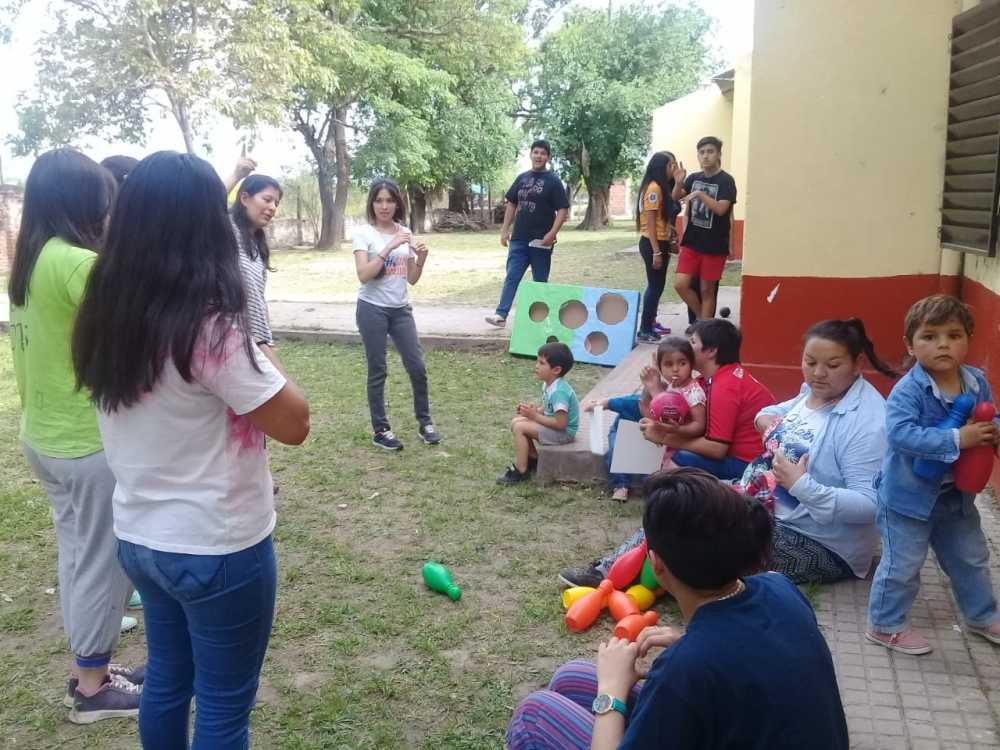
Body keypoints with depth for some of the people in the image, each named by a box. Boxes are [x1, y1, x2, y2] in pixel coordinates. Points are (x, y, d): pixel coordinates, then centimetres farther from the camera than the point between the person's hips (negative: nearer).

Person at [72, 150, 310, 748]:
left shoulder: (107, 316, -1)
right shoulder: (209, 329, -25)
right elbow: (295, 423, -18)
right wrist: (261, 360, -4)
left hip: (139, 538, 7)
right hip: (217, 550, -7)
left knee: (167, 680, 25)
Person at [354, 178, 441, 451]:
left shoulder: (405, 233, 8)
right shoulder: (364, 233, -7)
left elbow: (411, 279, 10)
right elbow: (363, 275, -18)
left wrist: (421, 258, -9)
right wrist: (389, 248, -23)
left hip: (401, 309, 4)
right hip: (372, 309, -4)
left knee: (417, 367, 4)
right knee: (378, 371, 3)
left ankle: (424, 422, 21)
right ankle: (380, 430, 14)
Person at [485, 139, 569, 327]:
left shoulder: (553, 181, -2)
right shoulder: (522, 178, 11)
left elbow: (563, 209, -8)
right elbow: (511, 204, 17)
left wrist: (552, 233, -19)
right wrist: (505, 229, 9)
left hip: (540, 240, -4)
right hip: (519, 238, 4)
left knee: (540, 281, 6)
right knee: (511, 277, -2)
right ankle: (501, 314, -4)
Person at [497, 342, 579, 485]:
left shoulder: (559, 391, -28)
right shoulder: (548, 384, 3)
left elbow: (561, 423, -29)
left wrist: (535, 416, -22)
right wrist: (533, 411, -6)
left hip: (563, 432, -10)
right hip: (553, 424, 10)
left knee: (519, 428, -19)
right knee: (516, 421, 5)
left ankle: (521, 471, -10)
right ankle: (533, 458, 17)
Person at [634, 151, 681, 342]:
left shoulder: (662, 188, 14)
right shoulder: (653, 188, -15)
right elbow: (650, 222, -19)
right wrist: (656, 252, -20)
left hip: (661, 243, 9)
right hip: (652, 244, -9)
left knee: (657, 285, 14)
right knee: (655, 286, -6)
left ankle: (650, 323, 23)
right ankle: (644, 330, -2)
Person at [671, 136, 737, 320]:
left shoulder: (726, 180, -9)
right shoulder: (694, 178, 7)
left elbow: (721, 209, -20)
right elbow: (676, 198, 7)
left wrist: (700, 194, -27)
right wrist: (679, 183, -12)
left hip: (715, 246, -4)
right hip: (691, 242, 4)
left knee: (707, 290, 3)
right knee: (680, 284, -3)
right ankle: (702, 319, 19)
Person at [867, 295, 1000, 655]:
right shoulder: (907, 390, -25)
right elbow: (901, 434, -36)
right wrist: (957, 439, -38)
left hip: (956, 494, 7)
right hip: (909, 494, -7)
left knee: (971, 558, 24)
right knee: (902, 564, 3)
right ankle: (885, 625, 21)